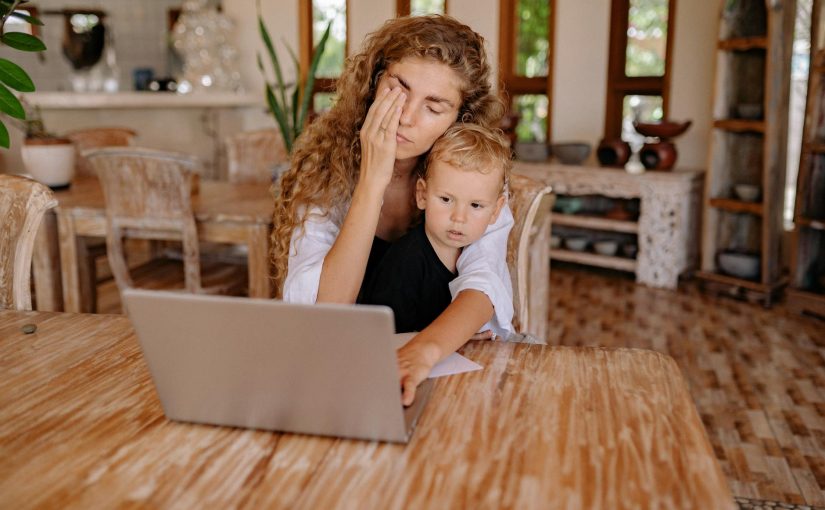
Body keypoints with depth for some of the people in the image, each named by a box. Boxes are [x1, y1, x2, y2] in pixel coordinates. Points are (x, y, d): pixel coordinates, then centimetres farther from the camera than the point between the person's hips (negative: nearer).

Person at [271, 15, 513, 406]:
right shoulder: (323, 166, -10)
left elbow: (483, 283, -22)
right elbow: (316, 315, -19)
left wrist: (423, 351, -41)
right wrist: (372, 181, -24)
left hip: (451, 359, 1)